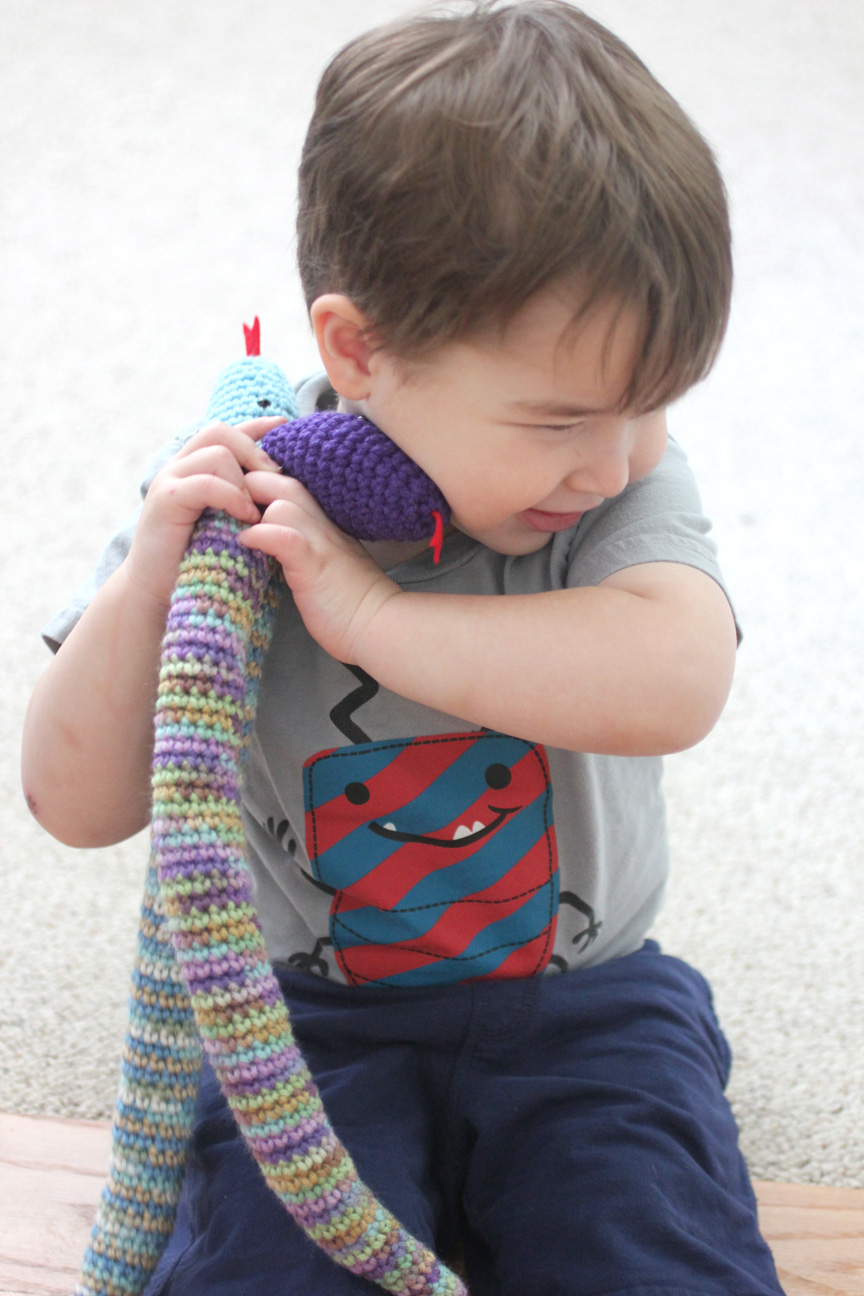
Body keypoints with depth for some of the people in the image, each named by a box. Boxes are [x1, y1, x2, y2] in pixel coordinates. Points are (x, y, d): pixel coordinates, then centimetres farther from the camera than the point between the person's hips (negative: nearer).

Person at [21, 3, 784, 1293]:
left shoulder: (628, 478, -11)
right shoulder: (221, 497, -11)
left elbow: (674, 685, -32)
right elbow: (81, 808, -10)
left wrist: (369, 609, -33)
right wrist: (144, 583, -27)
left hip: (582, 1003, 1)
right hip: (304, 1011, 0)